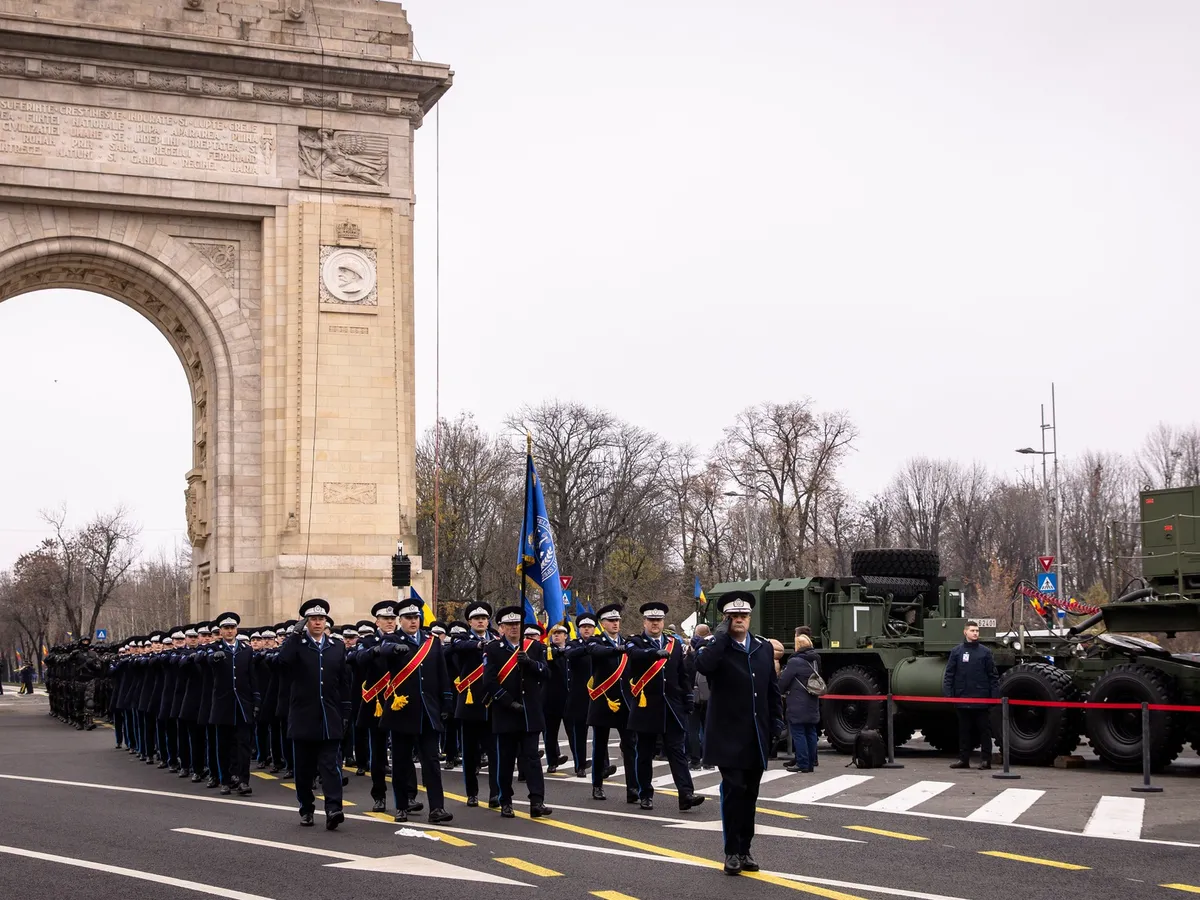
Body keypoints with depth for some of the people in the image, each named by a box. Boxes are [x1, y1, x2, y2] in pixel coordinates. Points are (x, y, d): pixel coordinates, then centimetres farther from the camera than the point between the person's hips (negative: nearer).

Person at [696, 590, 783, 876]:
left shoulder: (763, 648, 11)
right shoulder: (717, 648, -3)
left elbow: (772, 689, 16)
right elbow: (703, 665, -27)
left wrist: (776, 721, 8)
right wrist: (722, 636, -18)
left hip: (757, 735, 5)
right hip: (729, 735, -4)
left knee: (750, 794, 9)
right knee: (734, 790, -8)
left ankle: (745, 850, 17)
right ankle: (732, 852, -1)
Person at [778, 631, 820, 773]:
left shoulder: (795, 662, -15)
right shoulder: (815, 661, 10)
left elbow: (783, 681, -10)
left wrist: (782, 692, 9)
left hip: (798, 706, -8)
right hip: (812, 705, 8)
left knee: (798, 734, -4)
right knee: (810, 733, 11)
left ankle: (802, 764, -6)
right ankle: (810, 762, 15)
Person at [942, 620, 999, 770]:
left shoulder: (985, 652, 3)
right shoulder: (956, 652, 6)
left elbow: (993, 675, 3)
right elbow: (949, 674, 5)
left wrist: (995, 694, -5)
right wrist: (947, 693, -5)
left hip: (981, 699, -1)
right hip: (962, 698, 2)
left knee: (984, 730, 2)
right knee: (964, 730, 9)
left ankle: (986, 759, 7)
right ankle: (964, 759, 15)